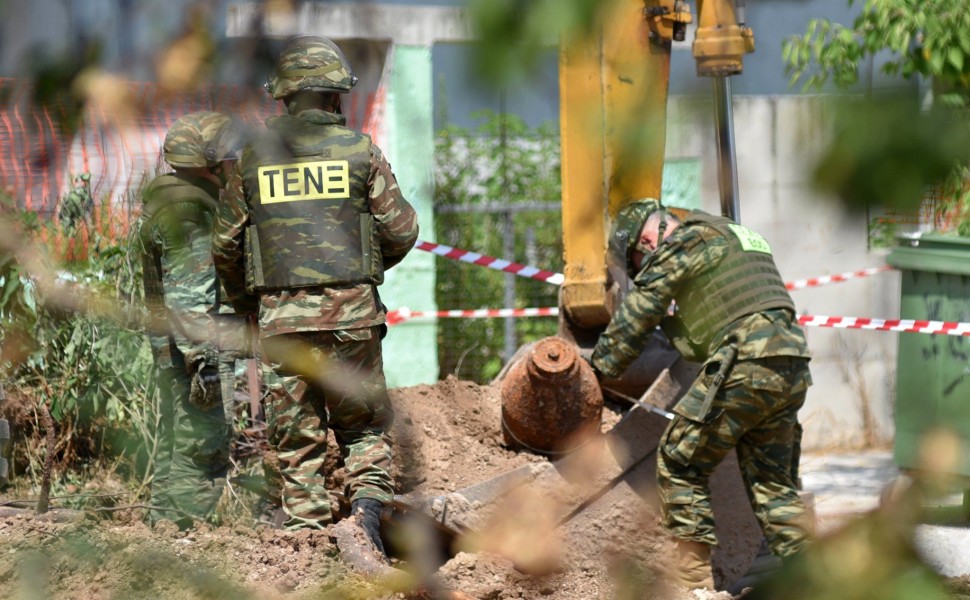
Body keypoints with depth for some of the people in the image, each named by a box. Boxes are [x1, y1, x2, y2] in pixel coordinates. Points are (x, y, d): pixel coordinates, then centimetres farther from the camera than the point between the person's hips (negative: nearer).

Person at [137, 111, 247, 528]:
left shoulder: (166, 203, 18)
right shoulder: (188, 211, -15)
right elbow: (187, 296, -22)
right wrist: (202, 357, -25)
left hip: (174, 351, 11)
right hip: (198, 349, -11)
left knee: (174, 450, 13)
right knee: (203, 451, -10)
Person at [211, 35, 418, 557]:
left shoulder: (254, 159, 4)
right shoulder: (360, 151, -1)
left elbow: (225, 246, 9)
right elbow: (401, 230, 2)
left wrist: (244, 302, 25)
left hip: (281, 317, 1)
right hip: (351, 313, -1)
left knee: (295, 437, 7)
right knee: (363, 424, 12)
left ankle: (308, 529, 3)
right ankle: (369, 499, -10)